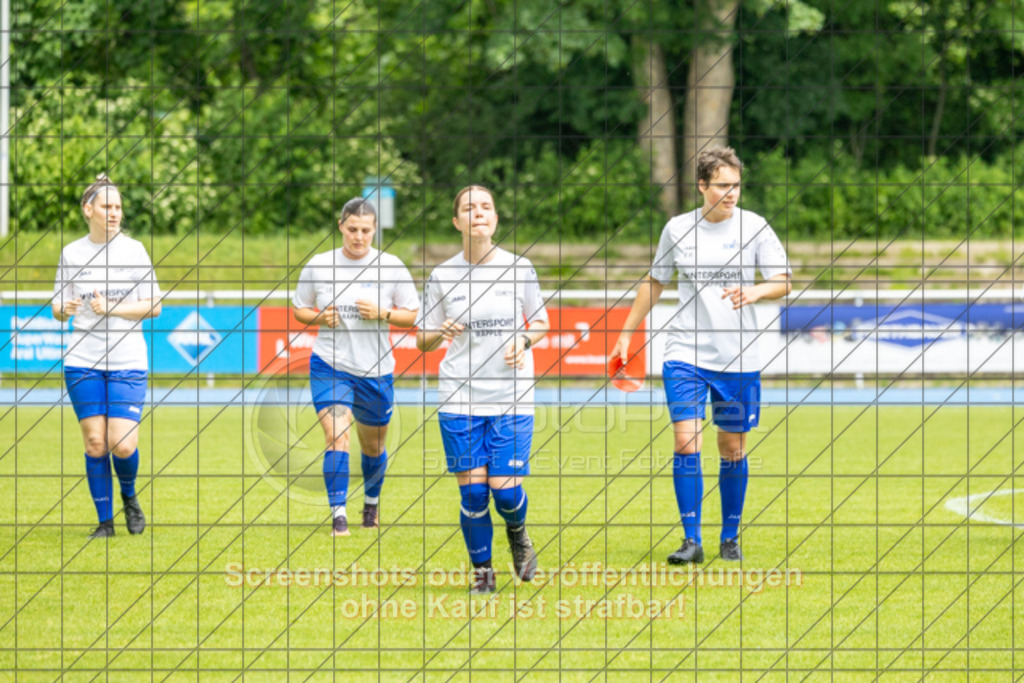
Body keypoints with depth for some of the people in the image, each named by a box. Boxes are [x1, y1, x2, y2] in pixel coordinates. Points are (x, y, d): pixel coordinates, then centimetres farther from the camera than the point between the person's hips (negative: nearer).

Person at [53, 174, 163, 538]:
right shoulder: (71, 253, 6)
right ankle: (105, 520, 10)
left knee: (122, 444, -11)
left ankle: (129, 496, 19)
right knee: (95, 443, -2)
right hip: (83, 361, 2)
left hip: (128, 361, -2)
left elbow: (154, 305, -2)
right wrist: (65, 309, -12)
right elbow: (58, 308, 11)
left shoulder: (133, 249, 0)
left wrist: (112, 309, -15)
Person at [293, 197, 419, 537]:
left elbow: (413, 315, 3)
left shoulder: (391, 267, -3)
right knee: (337, 435, -20)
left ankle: (372, 500, 44)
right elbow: (299, 309, 10)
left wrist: (382, 313, -16)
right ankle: (338, 515, -19)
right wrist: (320, 317, -11)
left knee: (374, 447, 16)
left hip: (376, 370, 1)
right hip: (329, 365, -1)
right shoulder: (318, 265, -2)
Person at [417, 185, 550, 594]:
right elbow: (422, 340, 8)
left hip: (512, 397, 0)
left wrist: (524, 341, -9)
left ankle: (517, 531, 28)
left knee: (506, 490, -7)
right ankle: (481, 570, 17)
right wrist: (440, 333, -14)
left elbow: (540, 322, 13)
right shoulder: (442, 276, 1)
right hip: (459, 399, 0)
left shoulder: (519, 268, 2)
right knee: (473, 492, -3)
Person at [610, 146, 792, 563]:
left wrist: (753, 293, -23)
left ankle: (730, 538, 21)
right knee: (686, 441, -11)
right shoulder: (677, 229, 4)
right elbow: (655, 283, 17)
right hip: (685, 353, 0)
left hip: (738, 357, 0)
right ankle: (692, 540, -8)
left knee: (733, 449, 6)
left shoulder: (754, 228, -1)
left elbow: (783, 282, -2)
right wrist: (626, 334, 18)